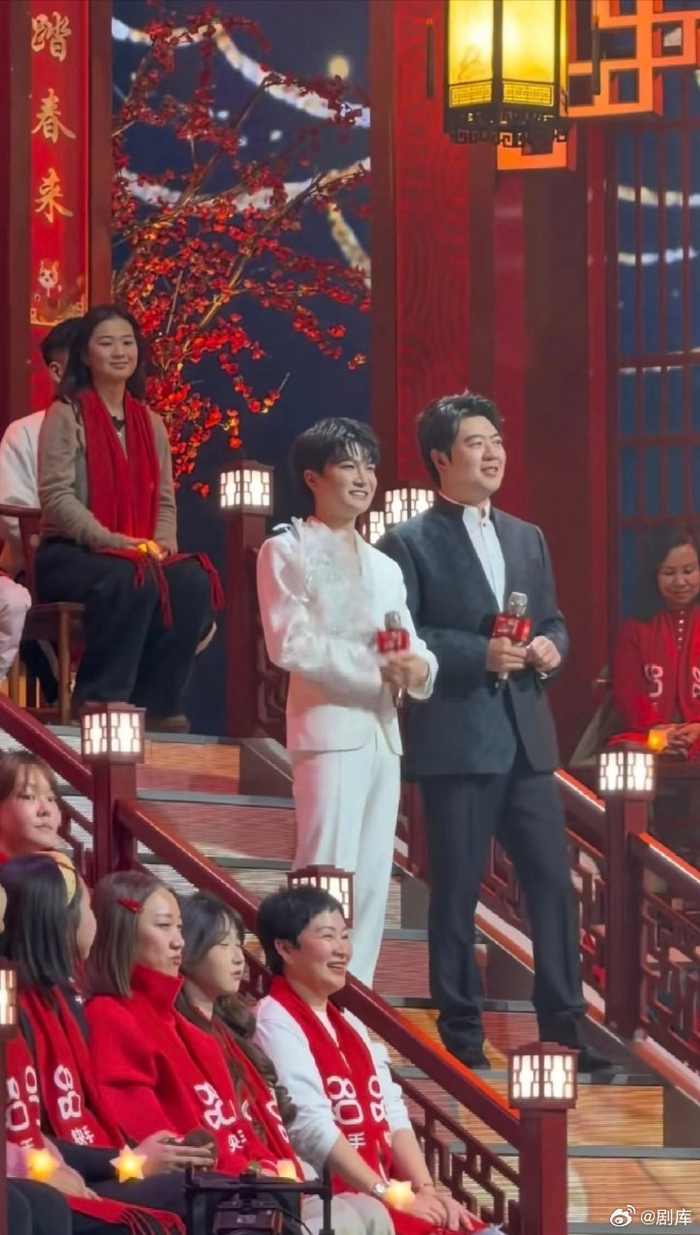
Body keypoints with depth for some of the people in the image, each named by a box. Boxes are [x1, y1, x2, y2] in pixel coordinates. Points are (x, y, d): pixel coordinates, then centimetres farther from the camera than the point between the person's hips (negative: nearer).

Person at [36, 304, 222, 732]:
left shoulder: (151, 424, 17)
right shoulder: (66, 416, -2)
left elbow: (165, 502, 14)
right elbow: (57, 496, -12)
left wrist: (161, 546, -8)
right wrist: (115, 543, -22)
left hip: (142, 556, 5)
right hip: (69, 554, -5)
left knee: (193, 581, -27)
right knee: (130, 582, -38)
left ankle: (158, 705, -20)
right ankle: (100, 704, -29)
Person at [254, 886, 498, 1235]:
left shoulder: (350, 1027, 20)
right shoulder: (276, 1024, -7)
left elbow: (392, 1118, 13)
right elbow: (312, 1128, -17)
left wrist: (427, 1189, -4)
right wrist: (392, 1197, -18)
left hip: (383, 1198, 9)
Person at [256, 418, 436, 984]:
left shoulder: (385, 568, 23)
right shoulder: (286, 552, 1)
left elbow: (412, 647, 12)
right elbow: (291, 644, -11)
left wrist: (417, 667, -12)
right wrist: (373, 665, -18)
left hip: (383, 732, 7)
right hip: (330, 729, -7)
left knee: (373, 880, 4)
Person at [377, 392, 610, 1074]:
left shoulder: (527, 539, 17)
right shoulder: (409, 544, -3)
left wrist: (550, 648, -2)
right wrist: (480, 653, -18)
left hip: (527, 737, 6)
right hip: (455, 740, -6)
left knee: (553, 883, 3)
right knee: (456, 891, 0)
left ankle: (564, 1029, 9)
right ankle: (460, 1037, 7)